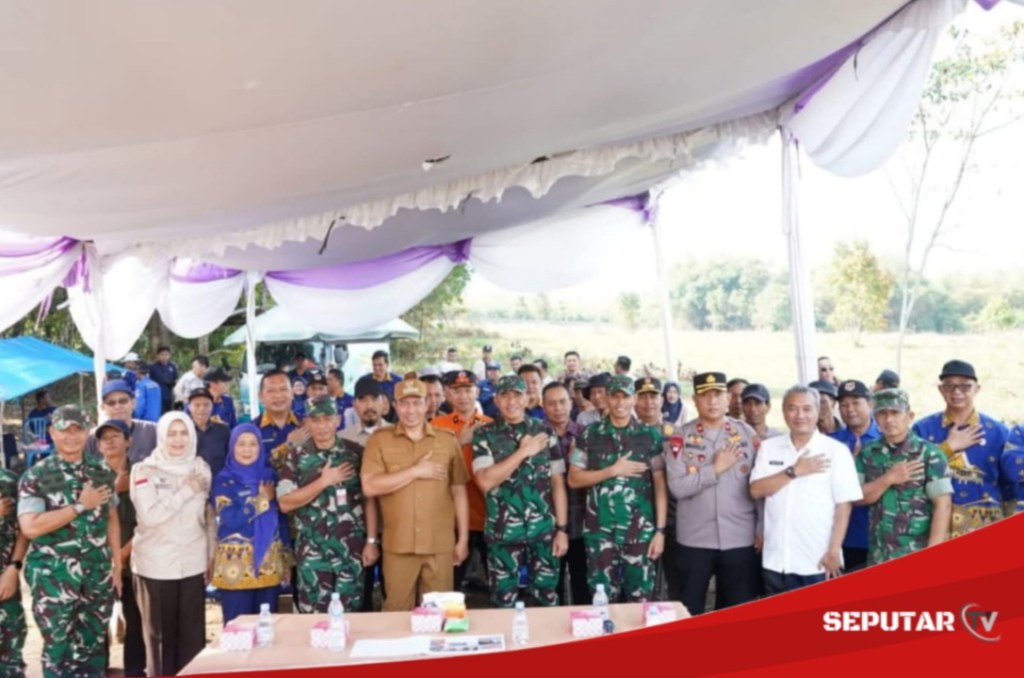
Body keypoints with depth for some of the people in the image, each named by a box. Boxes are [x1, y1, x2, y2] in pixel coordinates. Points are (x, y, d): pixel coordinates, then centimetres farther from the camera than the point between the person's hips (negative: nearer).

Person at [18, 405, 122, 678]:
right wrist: (80, 505, -16)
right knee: (58, 647, 6)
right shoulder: (35, 477, -7)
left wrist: (117, 565, 6)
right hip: (54, 576, -4)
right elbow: (30, 527, -18)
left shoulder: (102, 471, 5)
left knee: (93, 646, 14)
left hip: (98, 573, 4)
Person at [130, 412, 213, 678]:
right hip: (155, 565, -2)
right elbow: (149, 515, -17)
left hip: (193, 563, 2)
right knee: (160, 634, 7)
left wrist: (212, 556, 10)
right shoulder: (144, 470, -5)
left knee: (193, 634, 3)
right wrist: (186, 491, -15)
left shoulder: (201, 468, 6)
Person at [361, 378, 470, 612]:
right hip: (398, 545, -1)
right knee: (398, 612, 9)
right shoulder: (379, 440, 1)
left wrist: (463, 539, 7)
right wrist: (415, 471, -13)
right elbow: (369, 487, -10)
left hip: (441, 545, 1)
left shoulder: (447, 440, 5)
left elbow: (458, 491, 8)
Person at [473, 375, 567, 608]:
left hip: (544, 530, 1)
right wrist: (523, 452, -14)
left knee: (547, 598, 11)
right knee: (504, 601, 9)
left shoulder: (544, 432, 3)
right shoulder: (484, 435, -1)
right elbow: (485, 481, -14)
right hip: (502, 533, -1)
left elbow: (558, 482, 5)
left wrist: (562, 528, 0)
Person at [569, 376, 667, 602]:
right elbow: (573, 479, 1)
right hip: (600, 531, 0)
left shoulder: (650, 435, 2)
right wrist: (613, 470, -10)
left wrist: (660, 530, -4)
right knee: (603, 598, 7)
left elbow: (660, 485, 2)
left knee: (641, 598, 5)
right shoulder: (590, 434, 3)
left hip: (640, 530, 0)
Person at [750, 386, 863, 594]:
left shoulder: (836, 450, -3)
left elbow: (844, 505, -5)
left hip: (819, 563, -3)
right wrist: (794, 471, -12)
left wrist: (834, 552, -11)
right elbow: (756, 490, -3)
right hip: (776, 561, 3)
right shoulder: (768, 447, 6)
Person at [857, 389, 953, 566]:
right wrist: (889, 479, -13)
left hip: (918, 555, -4)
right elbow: (857, 497, 2)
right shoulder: (868, 453, 7)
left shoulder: (929, 453, -5)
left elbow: (943, 504, -9)